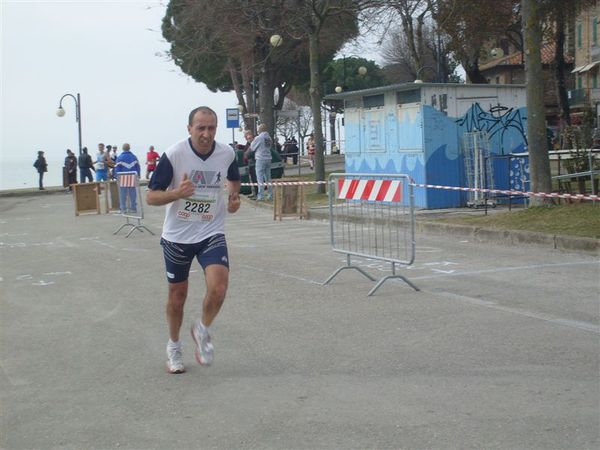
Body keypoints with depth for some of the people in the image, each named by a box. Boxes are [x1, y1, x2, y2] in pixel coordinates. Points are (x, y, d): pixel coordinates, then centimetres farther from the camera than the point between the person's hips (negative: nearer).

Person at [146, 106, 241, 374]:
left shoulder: (227, 154, -7)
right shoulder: (174, 154, -17)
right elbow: (151, 197, -13)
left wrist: (234, 198, -1)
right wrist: (177, 193, -31)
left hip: (212, 233, 1)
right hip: (177, 235, -1)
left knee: (218, 288, -19)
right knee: (177, 295, 11)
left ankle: (202, 330, 12)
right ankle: (174, 347, 36)